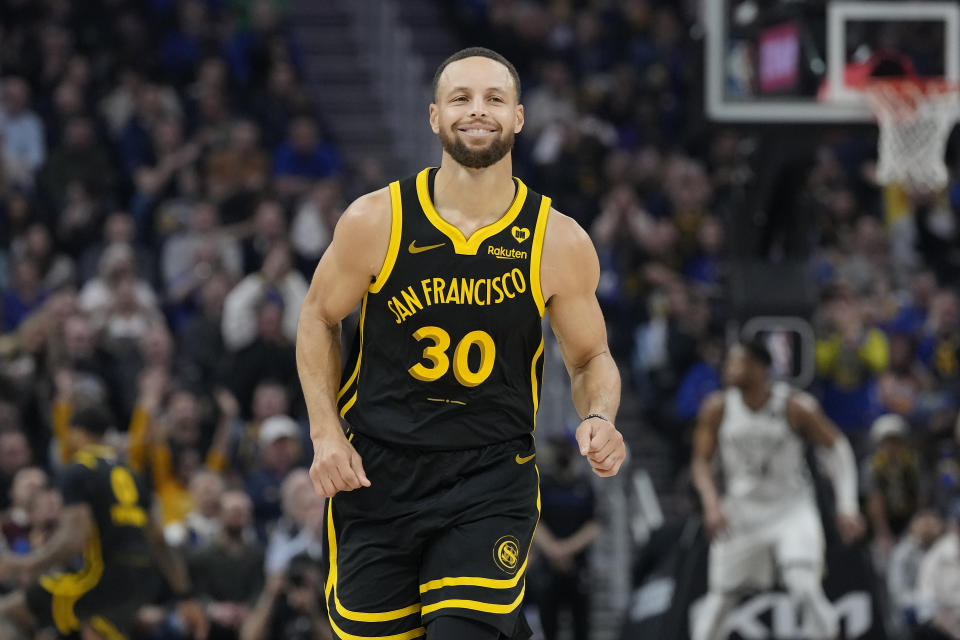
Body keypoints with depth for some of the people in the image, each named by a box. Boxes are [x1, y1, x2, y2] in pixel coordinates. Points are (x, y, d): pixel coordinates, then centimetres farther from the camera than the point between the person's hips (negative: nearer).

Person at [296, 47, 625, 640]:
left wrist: (599, 419, -13)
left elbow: (591, 358, 8)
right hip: (376, 473, 1)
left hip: (492, 478, -1)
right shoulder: (375, 221, -7)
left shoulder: (560, 243, -6)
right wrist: (326, 433, -3)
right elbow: (320, 319, 8)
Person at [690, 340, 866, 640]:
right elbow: (701, 461, 1)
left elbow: (836, 449, -6)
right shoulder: (717, 408, -8)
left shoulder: (797, 407, -16)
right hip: (741, 511, 3)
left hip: (791, 508, -3)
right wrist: (712, 505, -15)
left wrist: (847, 506, -12)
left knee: (804, 587, -21)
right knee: (720, 597, 6)